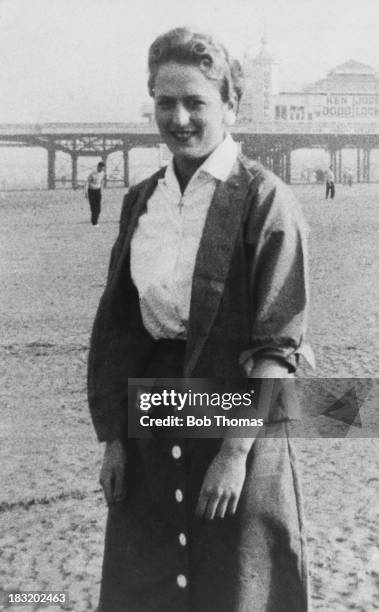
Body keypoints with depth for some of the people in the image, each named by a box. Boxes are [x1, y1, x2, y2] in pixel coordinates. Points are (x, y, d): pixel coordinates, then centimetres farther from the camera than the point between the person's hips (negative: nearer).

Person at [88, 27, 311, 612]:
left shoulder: (264, 200, -10)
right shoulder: (141, 200, 7)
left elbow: (278, 345, -13)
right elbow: (116, 326, 8)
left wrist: (236, 452, -17)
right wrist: (113, 438, 4)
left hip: (239, 414, -5)